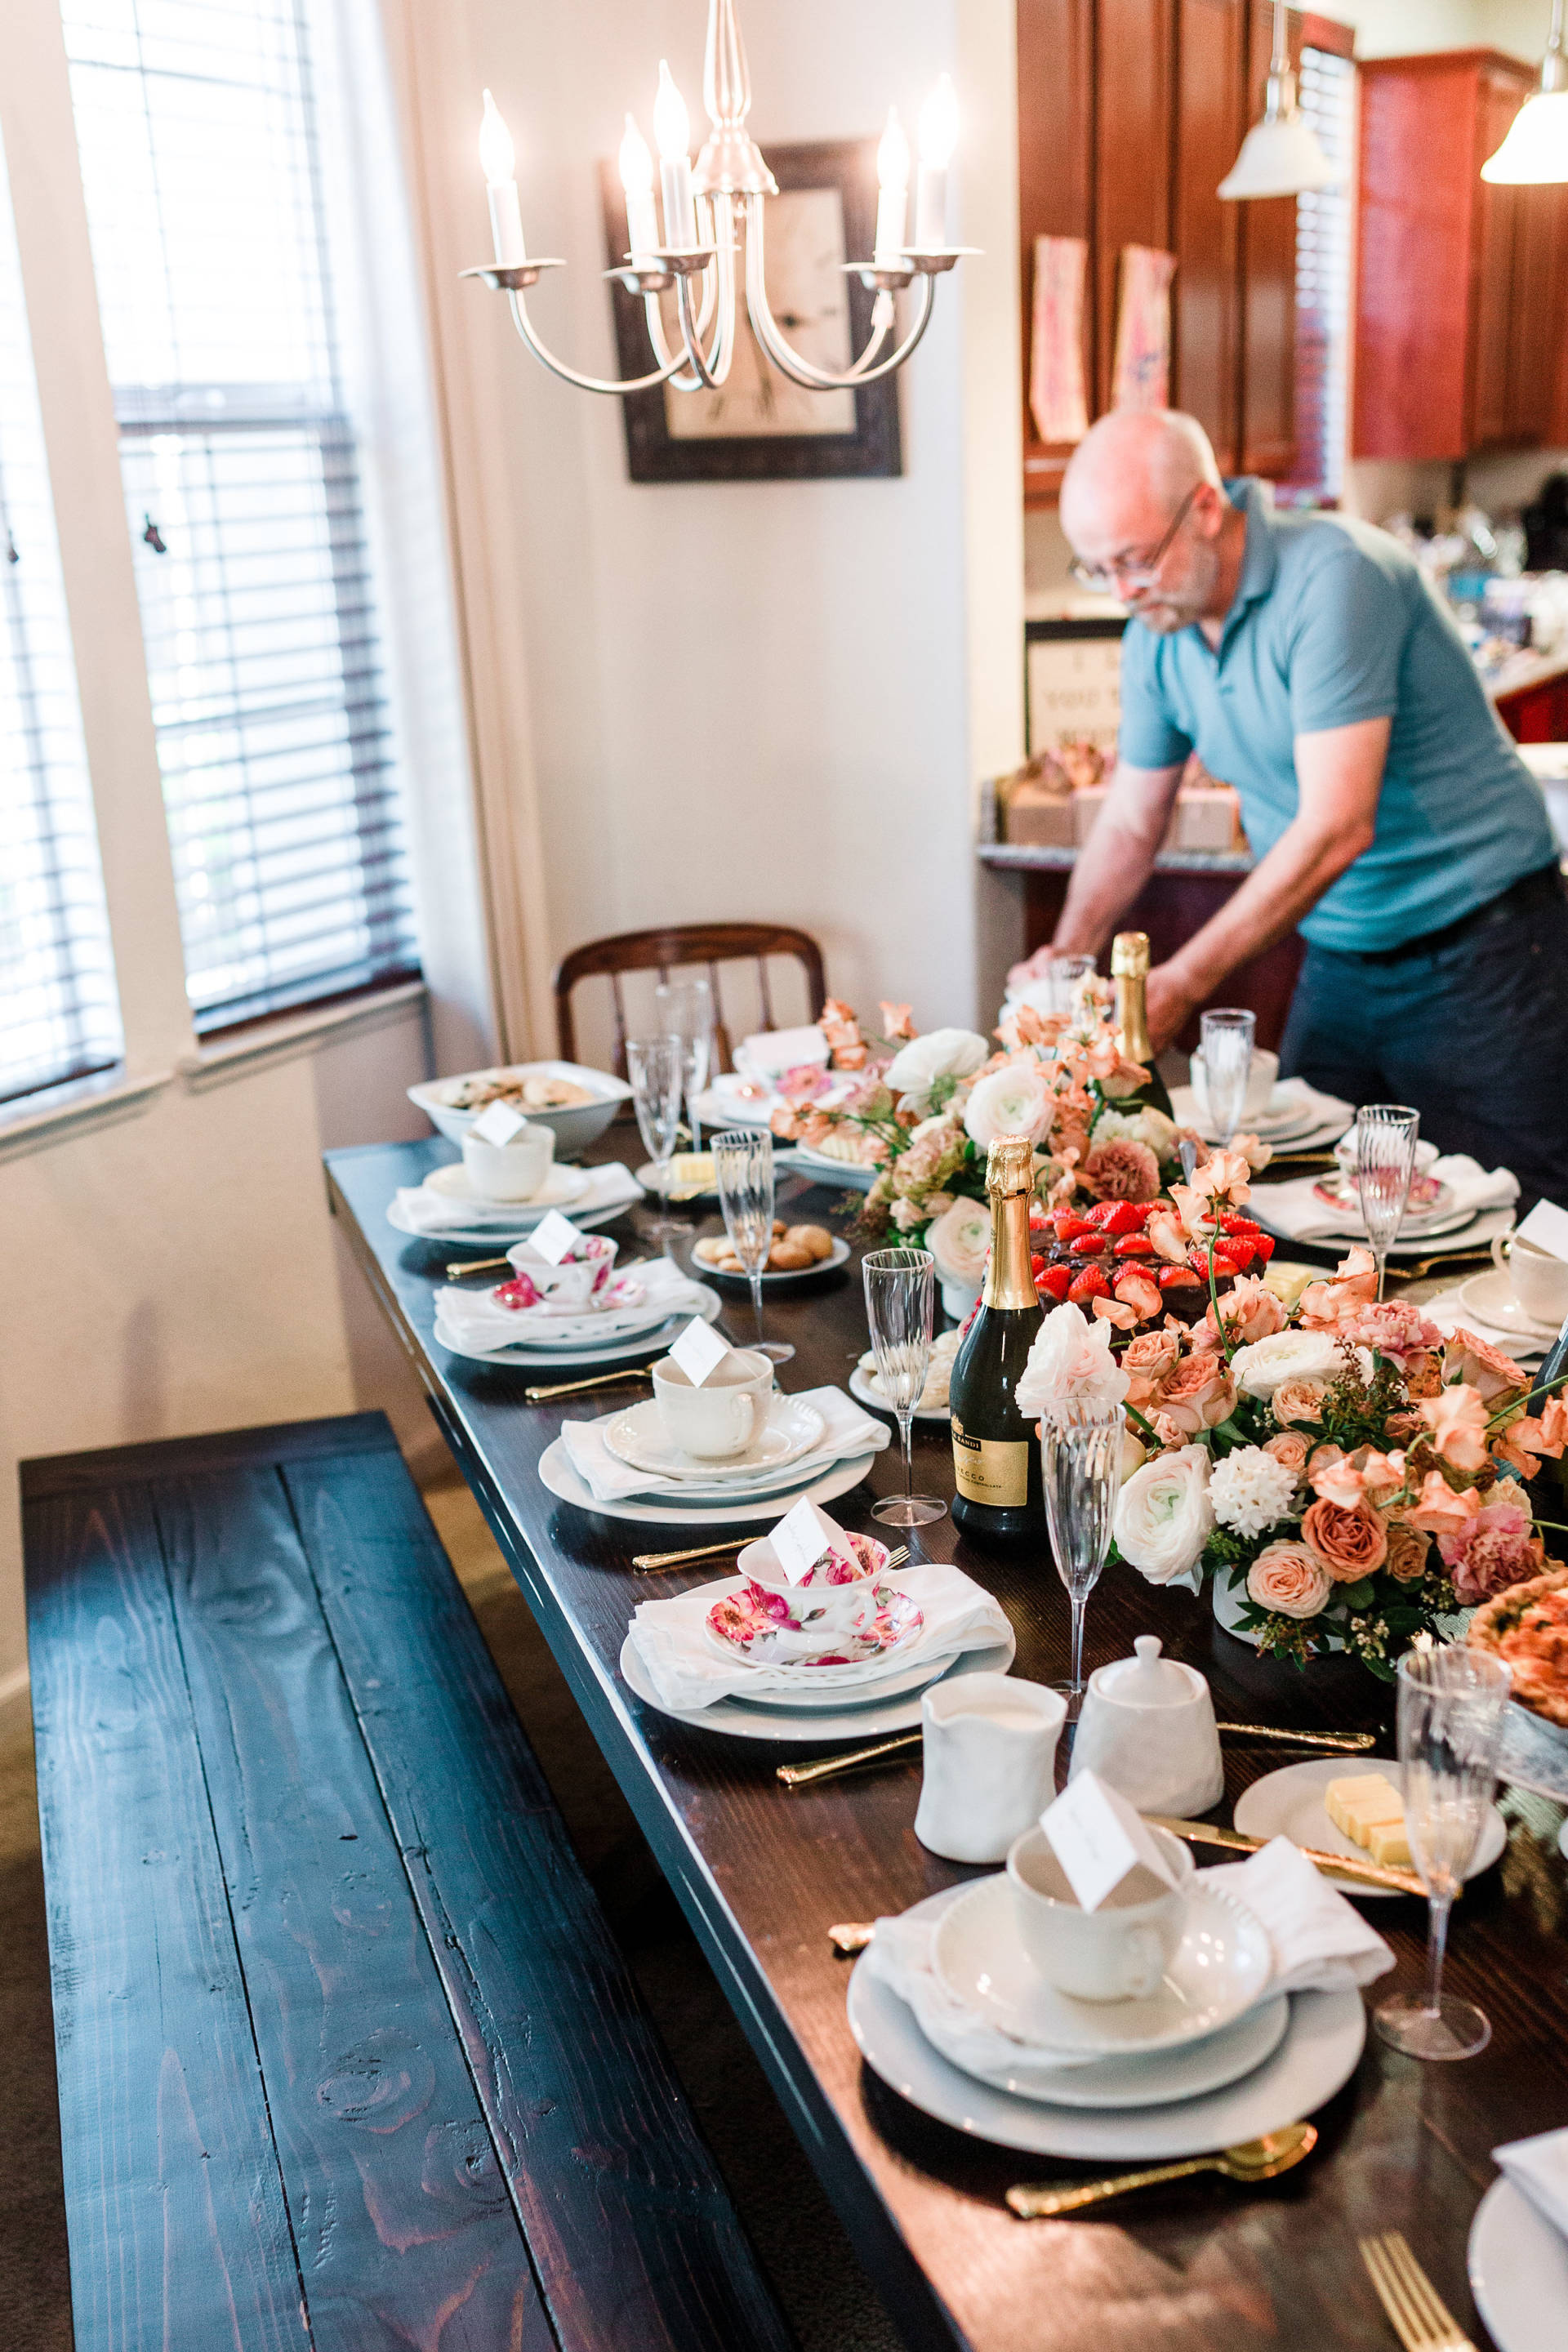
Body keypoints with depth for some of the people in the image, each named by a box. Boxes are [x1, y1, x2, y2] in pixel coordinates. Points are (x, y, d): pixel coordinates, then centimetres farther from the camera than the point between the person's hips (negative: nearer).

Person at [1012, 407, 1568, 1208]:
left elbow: (1336, 829, -28)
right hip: (1339, 957, 7)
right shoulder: (1156, 634, 1)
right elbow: (1129, 827, 11)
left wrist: (1181, 984, -27)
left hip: (1477, 953, -7)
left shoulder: (1333, 577, -21)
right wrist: (1066, 956, -7)